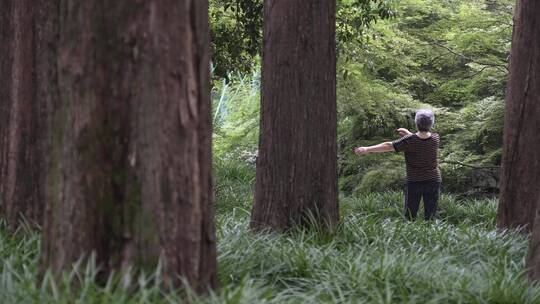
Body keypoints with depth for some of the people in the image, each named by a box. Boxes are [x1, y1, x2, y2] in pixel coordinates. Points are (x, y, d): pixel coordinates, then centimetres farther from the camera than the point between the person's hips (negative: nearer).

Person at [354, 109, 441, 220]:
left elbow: (388, 146, -17)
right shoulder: (436, 138, -8)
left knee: (410, 217, 7)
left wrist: (367, 149, -12)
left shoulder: (409, 141, -19)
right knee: (430, 218, 8)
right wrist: (409, 134, 16)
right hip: (433, 181, 3)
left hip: (414, 182, -3)